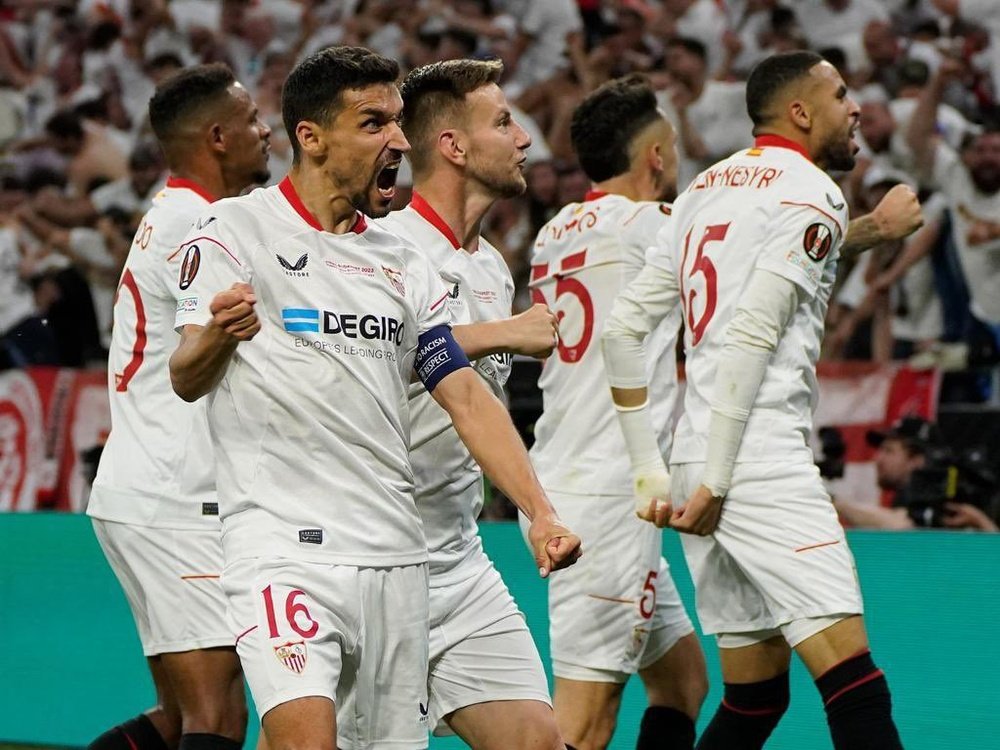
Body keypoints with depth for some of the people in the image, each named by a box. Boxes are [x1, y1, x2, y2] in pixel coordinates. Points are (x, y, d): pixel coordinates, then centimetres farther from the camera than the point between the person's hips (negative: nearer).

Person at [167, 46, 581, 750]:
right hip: (284, 551, -6)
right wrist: (215, 337, -32)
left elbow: (465, 395, 12)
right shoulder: (235, 230, -1)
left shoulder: (402, 262, 15)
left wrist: (541, 513, -1)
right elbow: (186, 381, -7)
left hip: (397, 556, 6)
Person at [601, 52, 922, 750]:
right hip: (763, 464, -9)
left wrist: (653, 470, 17)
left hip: (695, 457, 9)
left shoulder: (706, 188, 18)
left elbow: (623, 328, 17)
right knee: (854, 681, -13)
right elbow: (752, 336, -17)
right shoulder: (811, 194, -6)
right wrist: (715, 482, -17)